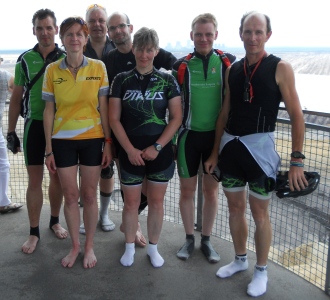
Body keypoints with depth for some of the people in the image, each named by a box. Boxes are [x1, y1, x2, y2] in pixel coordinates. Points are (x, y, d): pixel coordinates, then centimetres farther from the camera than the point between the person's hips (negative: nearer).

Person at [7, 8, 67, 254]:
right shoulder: (25, 59, 0)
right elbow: (16, 98, 5)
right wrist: (11, 132, 3)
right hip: (35, 124, 0)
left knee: (58, 177, 12)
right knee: (35, 180, 3)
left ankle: (55, 221, 30)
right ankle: (34, 232, 15)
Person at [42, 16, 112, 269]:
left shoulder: (98, 67, -3)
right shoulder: (52, 70, -1)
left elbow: (103, 107, 0)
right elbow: (49, 111, 1)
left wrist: (108, 142, -3)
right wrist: (49, 149, 0)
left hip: (92, 139, -1)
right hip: (63, 140, 1)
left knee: (89, 194, 8)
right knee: (70, 195, 9)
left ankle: (90, 246, 25)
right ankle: (75, 245, 27)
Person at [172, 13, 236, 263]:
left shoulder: (228, 62, -1)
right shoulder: (181, 66, -1)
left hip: (216, 135, 0)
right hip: (189, 136, 0)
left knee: (212, 190, 10)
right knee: (187, 189, 8)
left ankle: (207, 240, 26)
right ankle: (189, 239, 27)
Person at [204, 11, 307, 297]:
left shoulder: (280, 68, -7)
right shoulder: (233, 70, 8)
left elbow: (296, 115, -9)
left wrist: (297, 160, -14)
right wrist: (215, 152, 12)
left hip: (259, 145, -5)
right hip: (230, 144, 5)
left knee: (259, 212, 5)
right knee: (235, 207, 15)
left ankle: (261, 271, 24)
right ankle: (240, 259, 35)